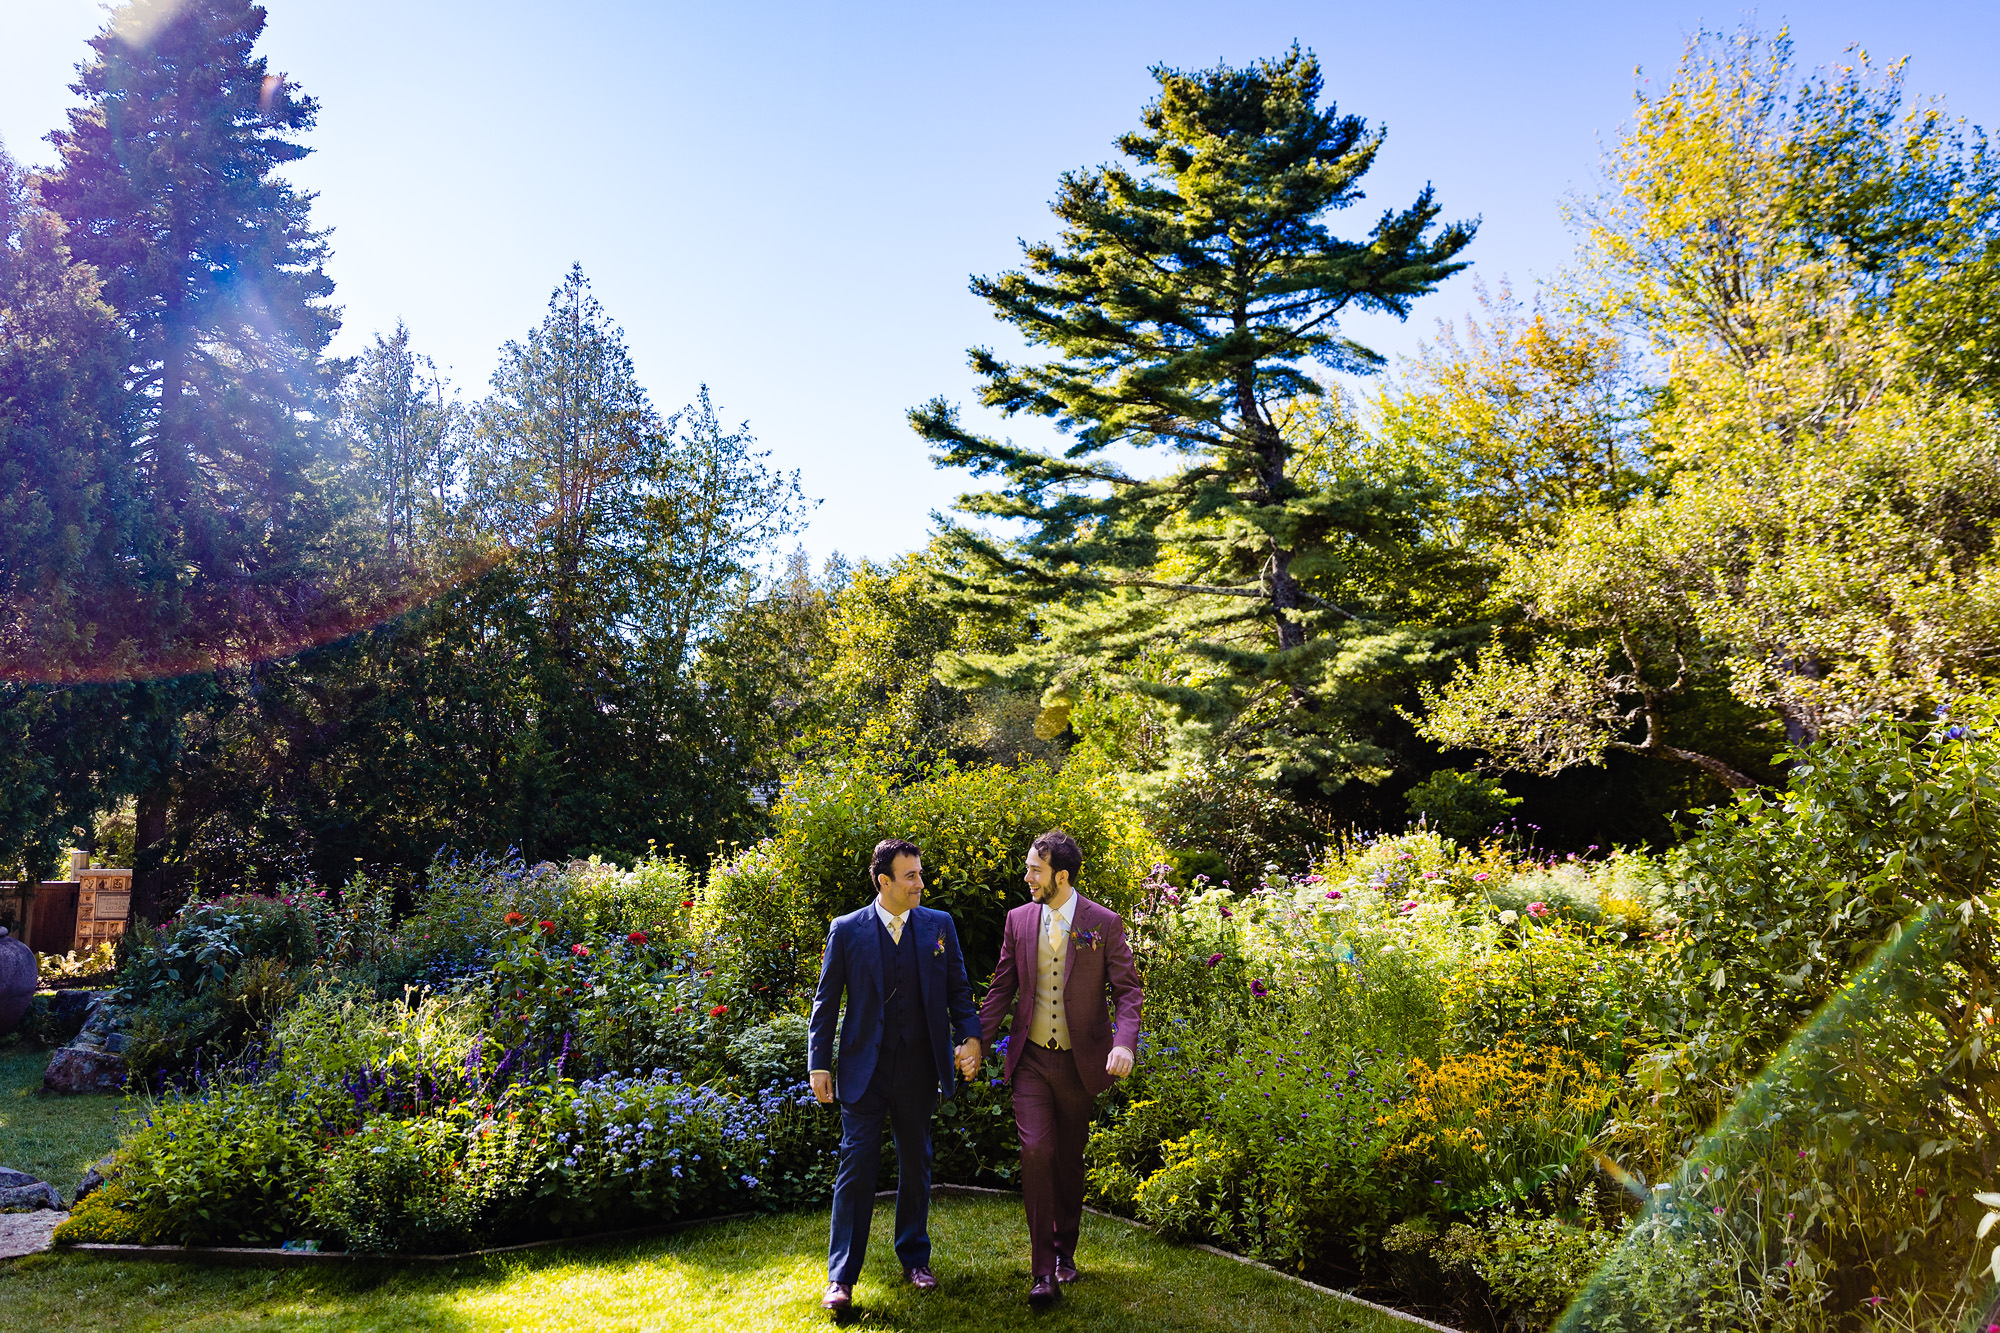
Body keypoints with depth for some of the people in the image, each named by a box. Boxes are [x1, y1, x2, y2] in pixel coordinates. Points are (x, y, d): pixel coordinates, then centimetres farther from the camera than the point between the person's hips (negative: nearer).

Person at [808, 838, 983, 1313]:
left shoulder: (939, 926, 3)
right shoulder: (846, 930, -2)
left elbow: (958, 991, 7)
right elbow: (826, 1002, 2)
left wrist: (970, 1036, -8)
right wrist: (819, 1063, -2)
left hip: (919, 1068, 2)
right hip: (864, 1069, -2)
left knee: (916, 1166, 14)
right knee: (857, 1167, -2)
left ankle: (915, 1259, 31)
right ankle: (841, 1278, 7)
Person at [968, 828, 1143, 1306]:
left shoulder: (1105, 923, -7)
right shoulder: (1019, 920, 1)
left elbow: (1127, 991, -5)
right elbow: (1002, 988, 9)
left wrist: (1124, 1042, -21)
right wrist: (978, 1041, 1)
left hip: (1080, 1062, -1)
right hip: (1031, 1058, 1)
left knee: (1069, 1159, 12)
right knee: (1036, 1151, -11)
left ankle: (1065, 1251, 34)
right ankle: (1043, 1270, -1)